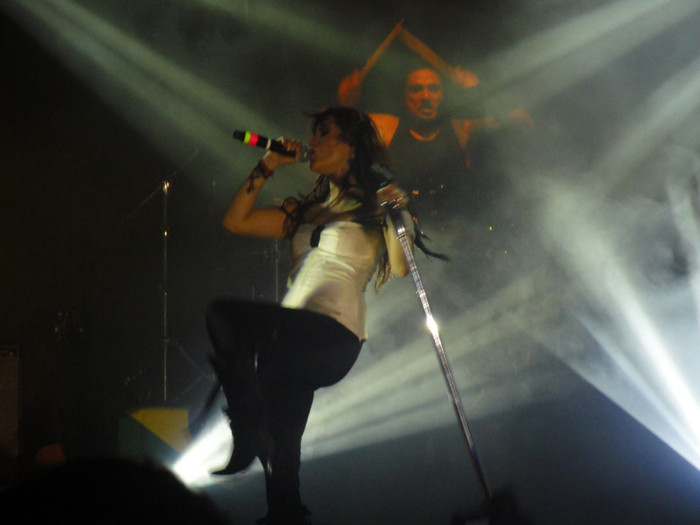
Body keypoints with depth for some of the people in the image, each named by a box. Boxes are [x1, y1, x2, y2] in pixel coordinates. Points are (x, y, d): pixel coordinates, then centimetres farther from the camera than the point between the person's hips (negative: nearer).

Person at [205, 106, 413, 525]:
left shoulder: (372, 207, 8)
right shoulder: (306, 211, 25)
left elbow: (401, 267, -7)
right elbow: (236, 220, 21)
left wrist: (396, 213, -22)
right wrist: (267, 169, 17)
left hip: (334, 337, -6)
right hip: (293, 341, 6)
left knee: (225, 314, -25)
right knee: (282, 450, -2)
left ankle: (248, 439, -22)